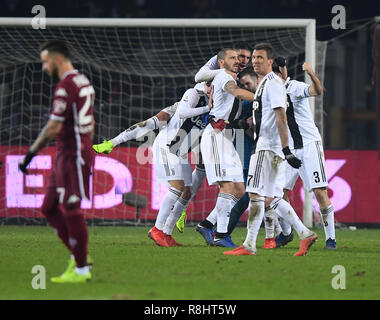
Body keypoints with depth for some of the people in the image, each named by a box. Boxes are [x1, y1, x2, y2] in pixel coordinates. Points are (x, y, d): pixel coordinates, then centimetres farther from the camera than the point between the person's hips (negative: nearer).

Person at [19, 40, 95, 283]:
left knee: (71, 210, -7)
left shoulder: (66, 86, -16)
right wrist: (86, 155, 26)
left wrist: (31, 153, -13)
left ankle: (81, 270, -3)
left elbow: (54, 128, -20)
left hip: (73, 154, -10)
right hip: (66, 155, 10)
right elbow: (90, 123, 22)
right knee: (49, 208, 12)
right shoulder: (83, 82, 15)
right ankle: (78, 256, 14)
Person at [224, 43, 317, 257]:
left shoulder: (273, 83, -11)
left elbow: (281, 118, -18)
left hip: (268, 147, -10)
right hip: (264, 146, 10)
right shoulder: (264, 84, 21)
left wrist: (286, 150, -23)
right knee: (269, 198, 9)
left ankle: (249, 245, -10)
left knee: (256, 194, -10)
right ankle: (305, 234, 8)